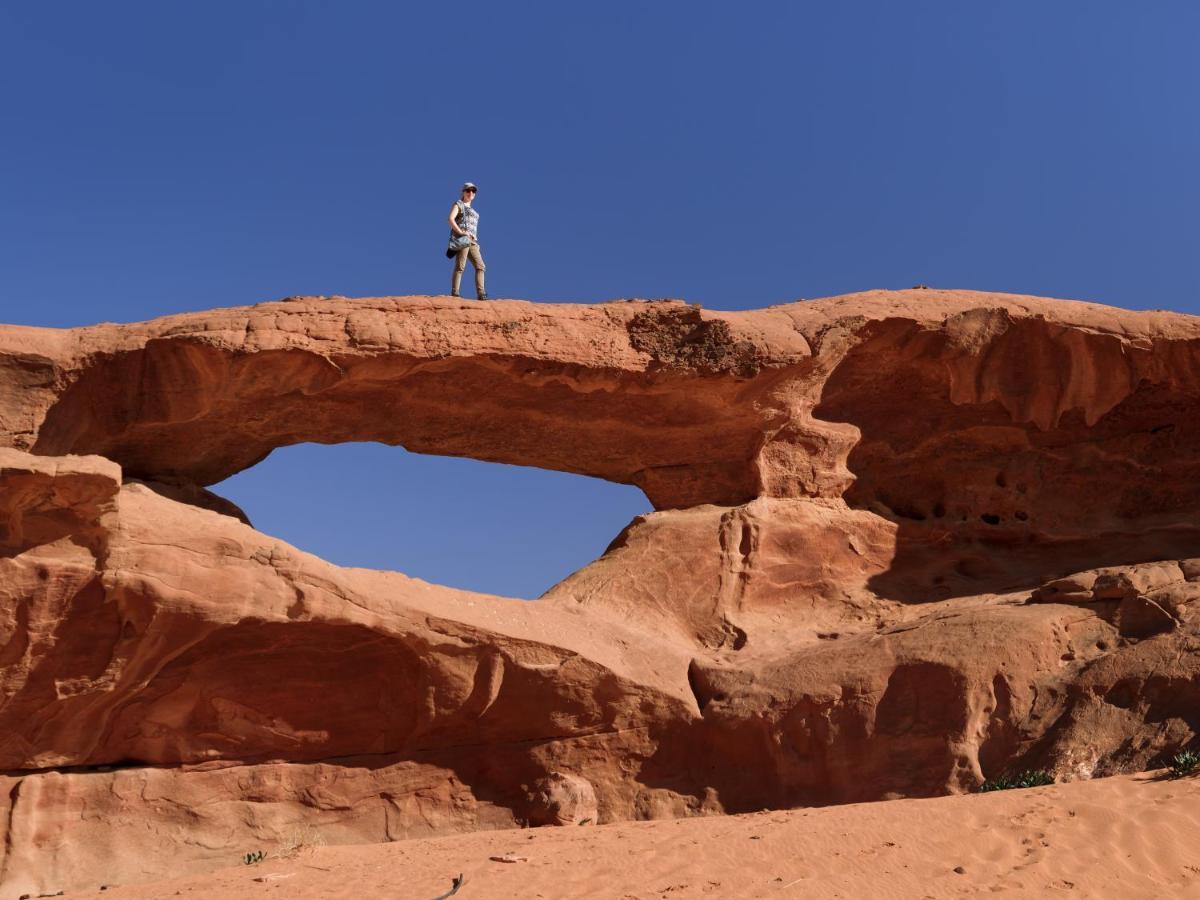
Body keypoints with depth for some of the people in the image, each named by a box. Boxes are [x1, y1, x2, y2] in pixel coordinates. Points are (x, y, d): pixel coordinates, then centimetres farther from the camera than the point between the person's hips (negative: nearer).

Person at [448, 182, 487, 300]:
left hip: (472, 241, 8)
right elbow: (451, 219, -8)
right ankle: (454, 293, -22)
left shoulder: (472, 211, 31)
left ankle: (480, 293, -11)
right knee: (460, 266, -17)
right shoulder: (458, 204, 9)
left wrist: (476, 243, 14)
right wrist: (460, 232, -20)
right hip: (462, 238, -8)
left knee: (480, 266, -4)